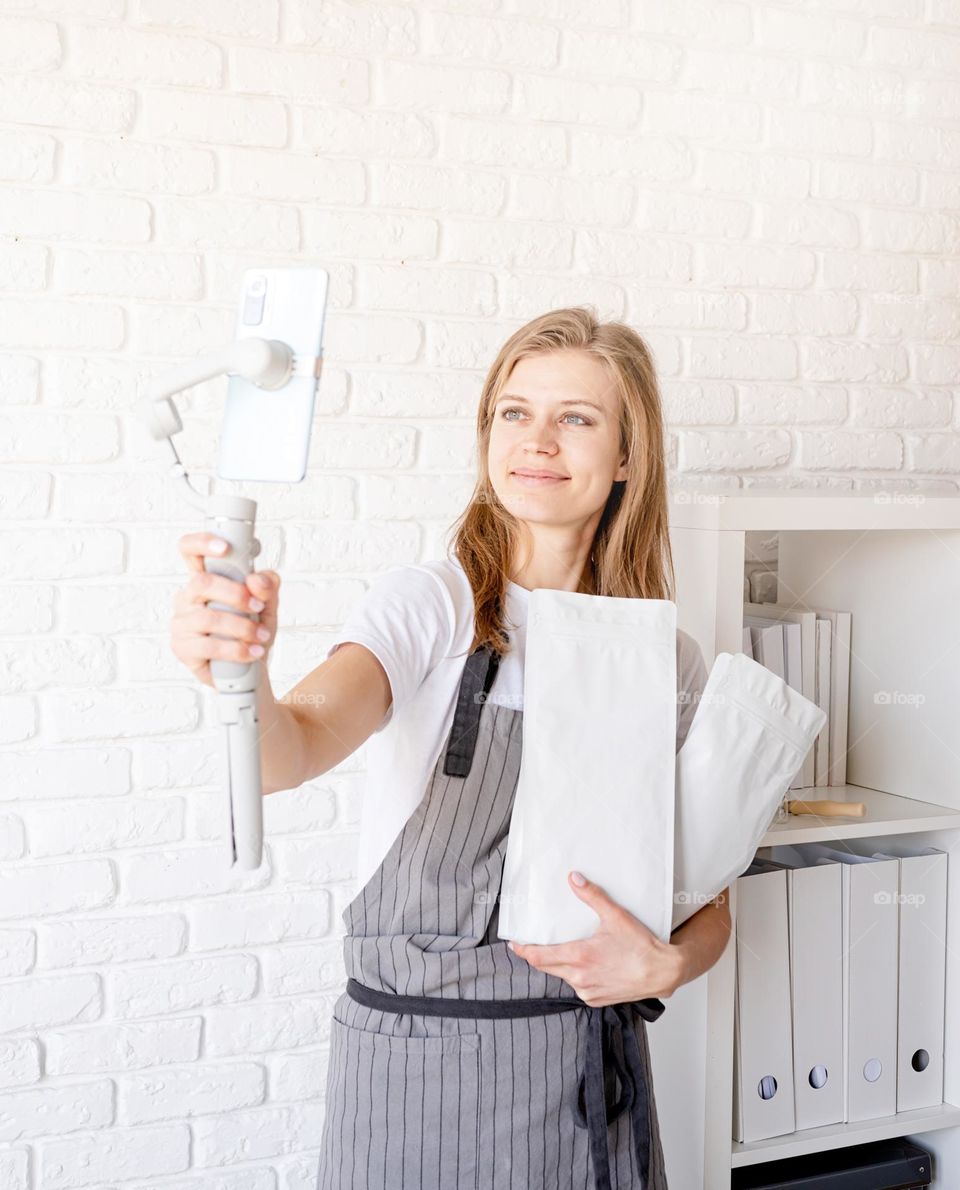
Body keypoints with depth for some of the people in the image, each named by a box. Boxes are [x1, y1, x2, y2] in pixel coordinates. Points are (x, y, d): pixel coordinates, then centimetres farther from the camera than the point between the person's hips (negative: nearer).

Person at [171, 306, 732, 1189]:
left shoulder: (671, 662, 2)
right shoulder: (429, 604, -8)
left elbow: (710, 908, 7)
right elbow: (298, 746, -27)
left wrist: (662, 966, -14)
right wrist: (240, 675, -48)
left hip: (591, 1072, 3)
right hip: (416, 1065, -2)